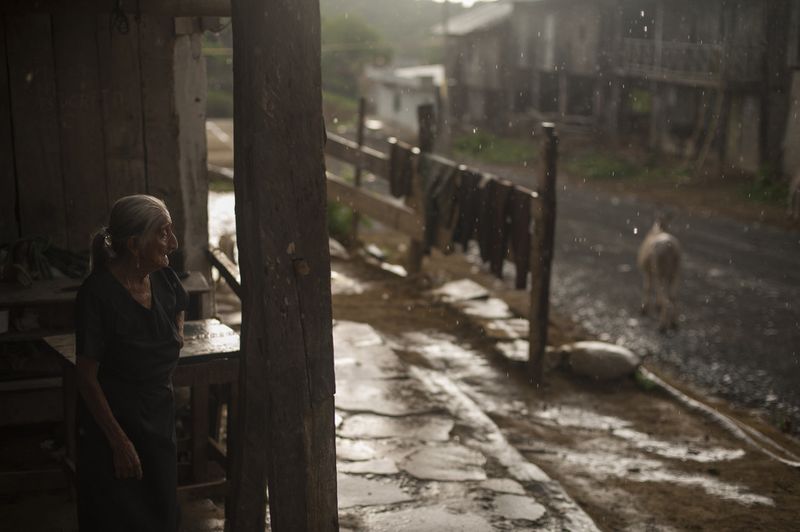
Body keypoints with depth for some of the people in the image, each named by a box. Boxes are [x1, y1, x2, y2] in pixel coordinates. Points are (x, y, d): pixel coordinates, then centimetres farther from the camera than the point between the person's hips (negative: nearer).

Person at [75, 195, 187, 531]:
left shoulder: (164, 279, -3)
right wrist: (119, 441, -18)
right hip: (112, 421, -6)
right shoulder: (98, 293, -22)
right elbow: (87, 377, -18)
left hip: (159, 417, 6)